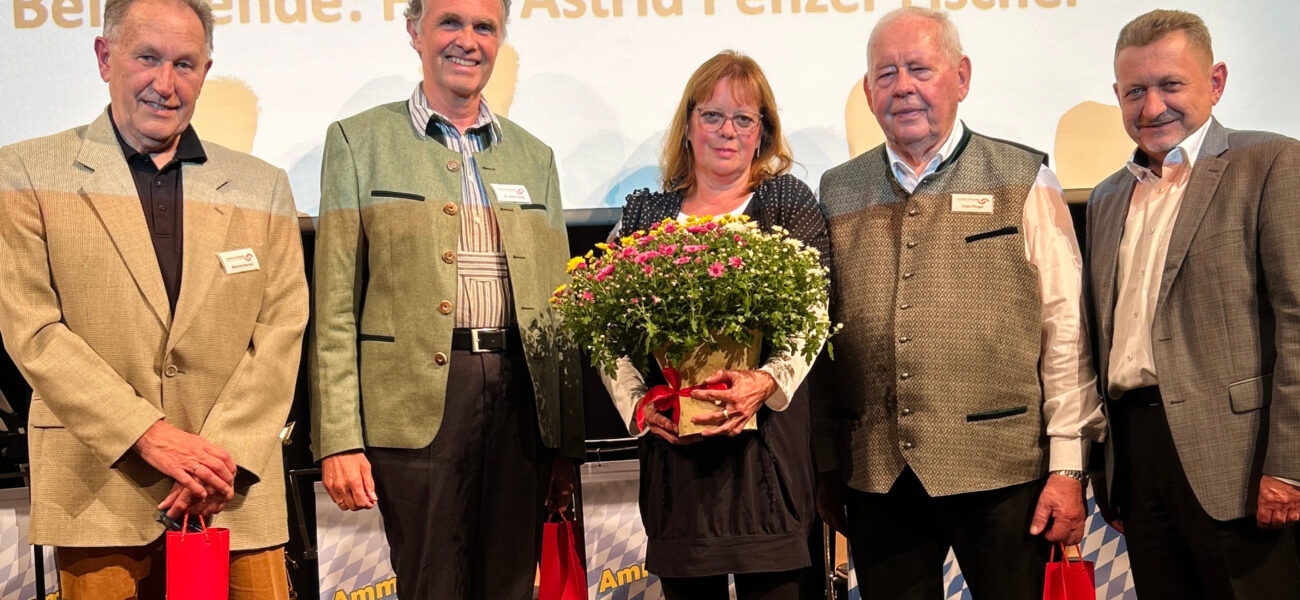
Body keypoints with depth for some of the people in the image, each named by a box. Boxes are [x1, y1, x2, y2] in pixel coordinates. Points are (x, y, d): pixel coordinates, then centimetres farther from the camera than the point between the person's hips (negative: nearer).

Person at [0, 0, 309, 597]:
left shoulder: (263, 188, 11)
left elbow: (281, 332, 3)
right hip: (99, 493, -1)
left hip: (236, 499, 2)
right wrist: (150, 435, -13)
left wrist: (224, 454, -9)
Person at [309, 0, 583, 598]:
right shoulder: (359, 140, 6)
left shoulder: (534, 157, 17)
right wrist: (339, 438, -9)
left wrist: (568, 447, 10)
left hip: (521, 399, 4)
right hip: (416, 401, -3)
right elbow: (335, 304, 0)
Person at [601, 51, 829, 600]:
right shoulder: (645, 214, 12)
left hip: (769, 438, -2)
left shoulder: (789, 204, 7)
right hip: (673, 444, 2)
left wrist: (769, 381, -21)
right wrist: (636, 402, -9)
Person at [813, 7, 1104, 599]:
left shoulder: (1022, 183, 2)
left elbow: (1066, 332, -1)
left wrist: (1067, 467, -6)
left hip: (1002, 472, -2)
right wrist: (825, 468, 10)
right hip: (876, 479, 2)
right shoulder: (837, 194, 9)